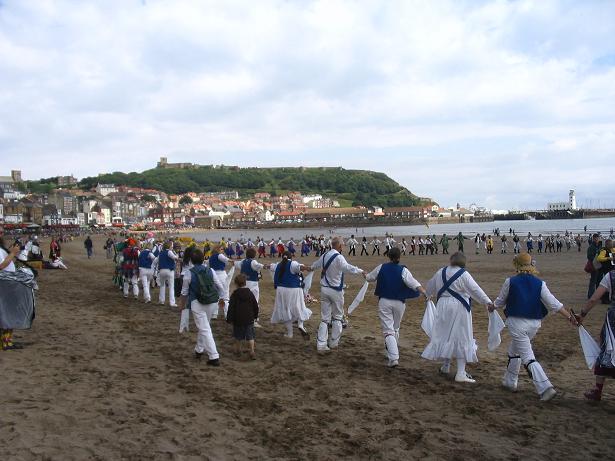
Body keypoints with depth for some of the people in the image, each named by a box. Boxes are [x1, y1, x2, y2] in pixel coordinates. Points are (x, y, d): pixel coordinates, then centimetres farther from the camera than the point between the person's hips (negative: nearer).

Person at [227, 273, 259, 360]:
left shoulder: (234, 295, -8)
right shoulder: (250, 293, 1)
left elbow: (231, 308, -10)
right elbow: (255, 306, 7)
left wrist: (229, 319, -3)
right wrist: (255, 316, 20)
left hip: (238, 320, -2)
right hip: (249, 319, 2)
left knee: (238, 336, 15)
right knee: (250, 336, 4)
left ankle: (238, 350, 27)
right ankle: (252, 352, -3)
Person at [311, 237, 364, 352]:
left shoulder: (324, 256, 5)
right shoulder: (338, 257, -18)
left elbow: (314, 265, 24)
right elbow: (347, 268, -37)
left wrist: (311, 268, 46)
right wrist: (360, 271, -27)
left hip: (324, 289, 6)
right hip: (336, 290, -6)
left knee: (324, 318, 9)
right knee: (337, 317, 13)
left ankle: (321, 344, 4)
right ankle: (333, 342, 19)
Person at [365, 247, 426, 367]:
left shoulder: (382, 268, -2)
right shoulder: (403, 270, -8)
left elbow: (369, 278, 14)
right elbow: (415, 284, -19)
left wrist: (365, 275, 36)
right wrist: (426, 294, -22)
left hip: (384, 302, 0)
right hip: (399, 303, 1)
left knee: (388, 330, -3)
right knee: (395, 328, 21)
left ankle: (393, 358, -17)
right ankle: (391, 352, 36)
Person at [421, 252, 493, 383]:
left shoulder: (441, 272, 6)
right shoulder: (463, 274, -11)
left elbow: (430, 287, 20)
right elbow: (475, 290, -17)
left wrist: (428, 294, 40)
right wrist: (488, 302, -16)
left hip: (443, 306, 5)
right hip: (459, 308, -5)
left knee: (445, 335, 19)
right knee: (462, 339, 2)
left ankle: (446, 366, 32)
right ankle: (460, 373, 0)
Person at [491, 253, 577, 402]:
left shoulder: (510, 282, -8)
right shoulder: (539, 283, -2)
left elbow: (501, 301, 5)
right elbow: (553, 304, -5)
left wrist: (492, 307, 26)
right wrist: (570, 317, 2)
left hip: (517, 323, -5)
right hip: (534, 324, 5)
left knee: (528, 358, -3)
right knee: (514, 351, 24)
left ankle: (545, 388, -15)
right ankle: (510, 381, 34)